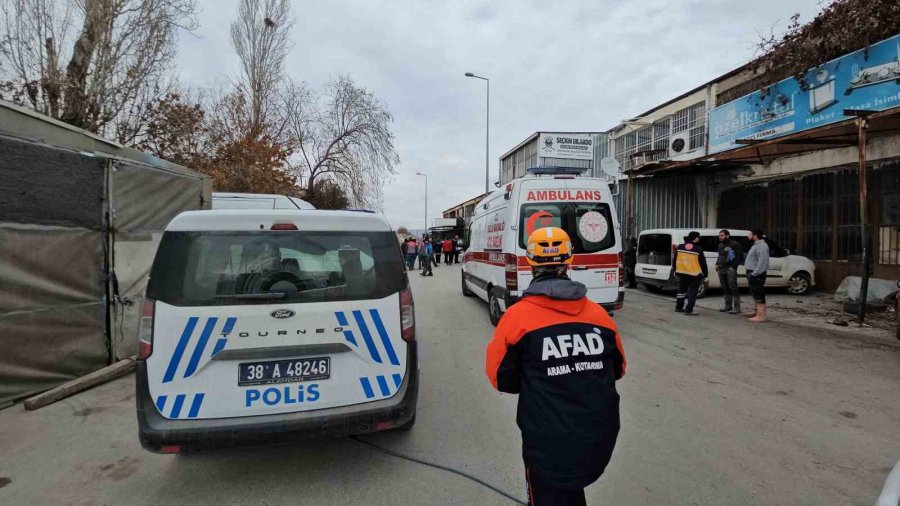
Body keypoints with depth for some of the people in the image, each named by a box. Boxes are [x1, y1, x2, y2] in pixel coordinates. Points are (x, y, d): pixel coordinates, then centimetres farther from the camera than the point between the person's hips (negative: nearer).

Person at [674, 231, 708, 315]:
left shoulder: (680, 247, 2)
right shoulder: (698, 249, -10)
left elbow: (675, 260, 11)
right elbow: (703, 263, -5)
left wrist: (676, 270, 22)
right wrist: (705, 274, 4)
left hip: (682, 273, 5)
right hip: (694, 275, -5)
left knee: (681, 290, 18)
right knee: (692, 292, 3)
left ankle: (678, 308, 24)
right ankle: (688, 310, 0)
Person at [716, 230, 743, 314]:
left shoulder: (735, 244, -5)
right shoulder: (720, 245, 19)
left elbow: (740, 257, -9)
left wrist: (733, 266, -15)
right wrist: (717, 264, 15)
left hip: (730, 269, -8)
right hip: (721, 269, 8)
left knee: (733, 287, -9)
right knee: (725, 288, 11)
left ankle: (737, 307, -7)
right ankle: (728, 305, 19)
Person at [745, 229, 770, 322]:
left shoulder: (761, 246, -16)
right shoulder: (756, 245, 19)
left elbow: (762, 262, -25)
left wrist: (754, 273, -27)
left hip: (757, 274, -11)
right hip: (753, 273, 11)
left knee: (759, 294, -9)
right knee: (755, 293, 19)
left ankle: (761, 316, -8)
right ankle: (757, 311, 30)